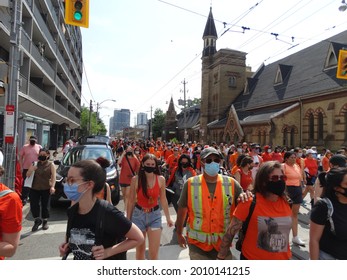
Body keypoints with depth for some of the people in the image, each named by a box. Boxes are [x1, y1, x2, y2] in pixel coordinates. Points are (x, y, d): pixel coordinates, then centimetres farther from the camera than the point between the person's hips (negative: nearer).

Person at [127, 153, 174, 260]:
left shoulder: (161, 179, -5)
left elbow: (163, 199, 5)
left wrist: (168, 217, 11)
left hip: (155, 215, 0)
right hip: (138, 215, 0)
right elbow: (131, 201, -1)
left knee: (154, 253, -2)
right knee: (140, 249, 16)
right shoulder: (135, 179, -9)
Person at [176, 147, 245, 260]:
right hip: (198, 244, -1)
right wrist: (179, 234, 9)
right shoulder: (191, 184, -10)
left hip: (223, 244, 2)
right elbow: (182, 210, 0)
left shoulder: (231, 183, -7)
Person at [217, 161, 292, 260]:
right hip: (252, 259, -4)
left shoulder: (287, 203, -6)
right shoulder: (250, 203, -21)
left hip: (283, 258, 5)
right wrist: (220, 258, -15)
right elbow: (230, 233, -18)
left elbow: (285, 230, 9)